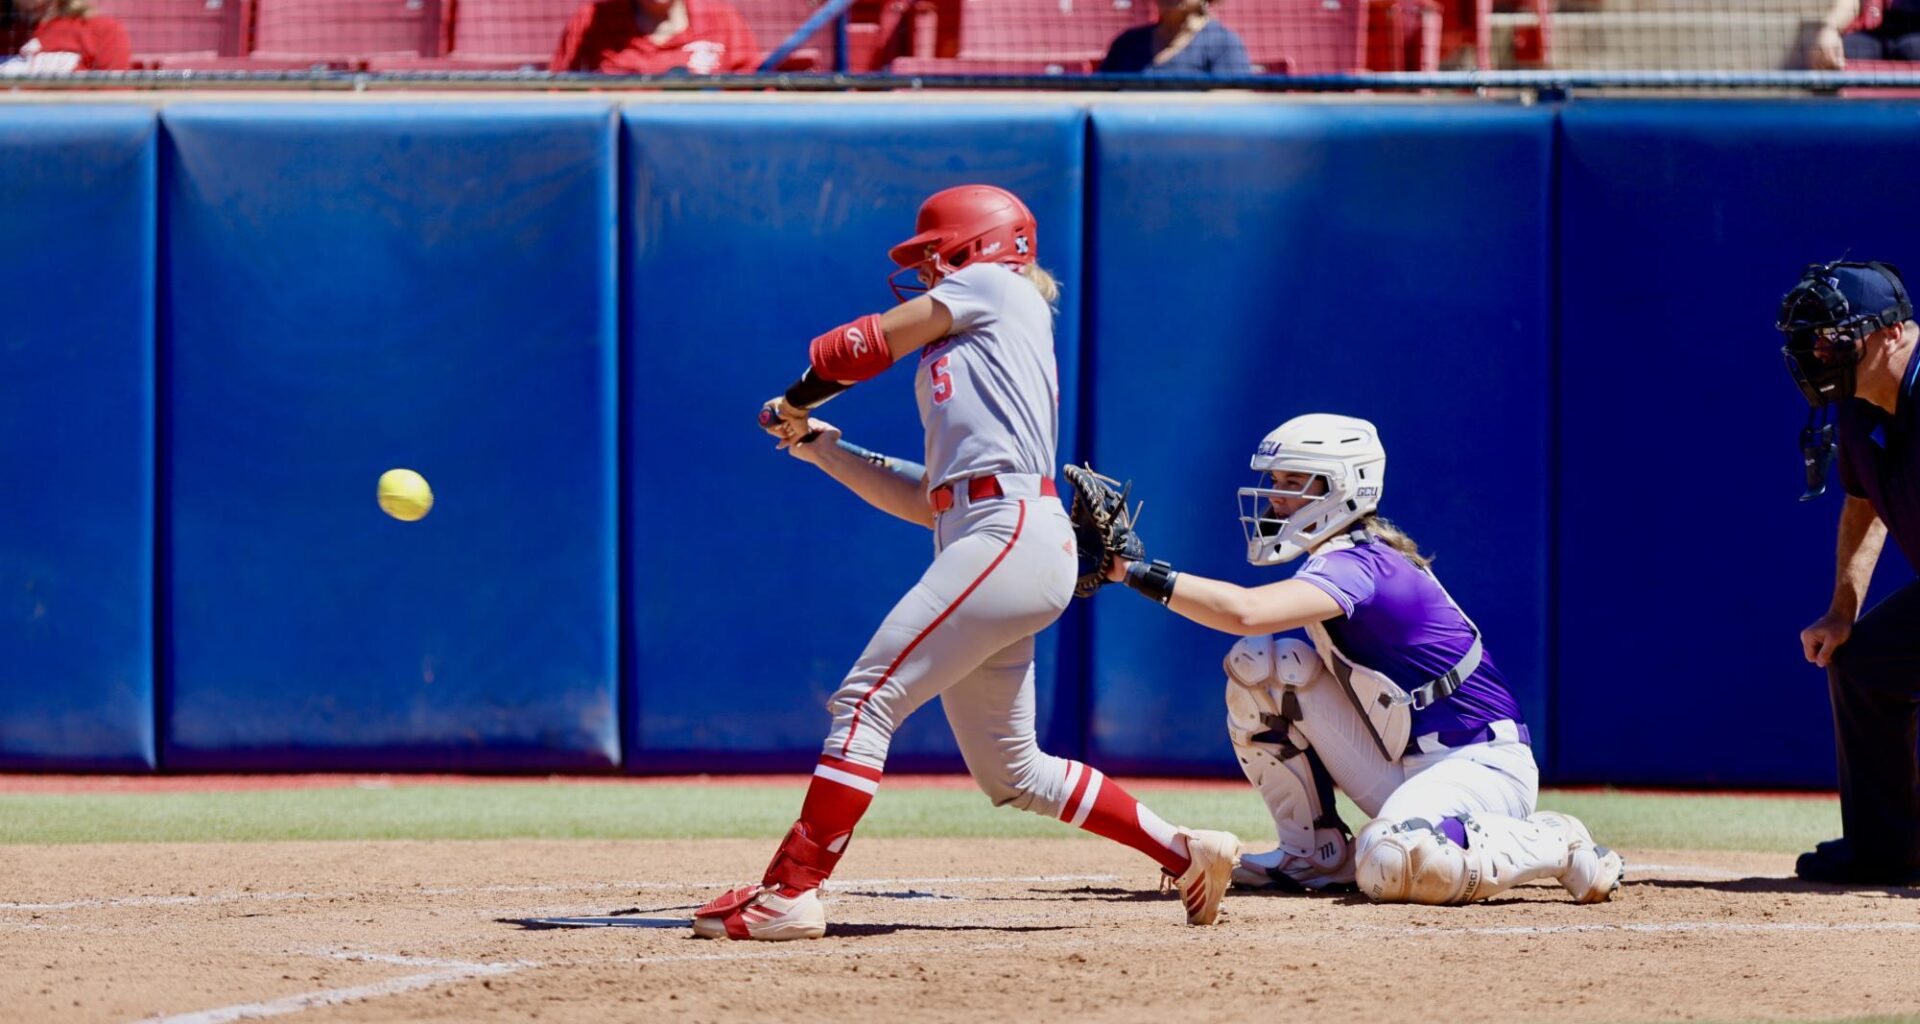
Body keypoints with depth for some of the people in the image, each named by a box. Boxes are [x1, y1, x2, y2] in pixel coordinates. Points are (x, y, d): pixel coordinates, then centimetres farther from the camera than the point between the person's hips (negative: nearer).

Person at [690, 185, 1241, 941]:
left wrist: (800, 392, 25)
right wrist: (817, 445, 27)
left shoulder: (999, 291, 8)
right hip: (981, 545, 10)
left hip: (1011, 532, -10)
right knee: (1011, 773, 11)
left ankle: (792, 890, -18)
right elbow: (928, 503, 25)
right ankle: (1185, 853, 14)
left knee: (867, 701, -15)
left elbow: (876, 341, 8)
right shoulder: (955, 361, 29)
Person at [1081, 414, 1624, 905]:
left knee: (1391, 866, -38)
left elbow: (1247, 612, -37)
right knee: (1259, 663, -2)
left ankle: (1555, 846, -11)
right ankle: (1316, 854, 8)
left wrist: (1141, 573, -35)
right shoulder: (1355, 556, 9)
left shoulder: (1357, 566, -22)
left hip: (1479, 763, -9)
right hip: (1402, 765, 9)